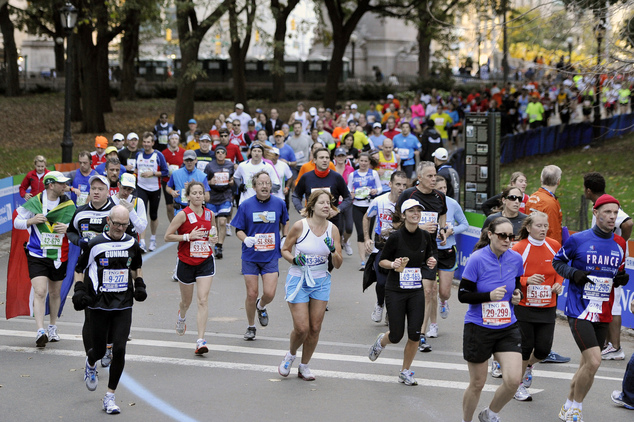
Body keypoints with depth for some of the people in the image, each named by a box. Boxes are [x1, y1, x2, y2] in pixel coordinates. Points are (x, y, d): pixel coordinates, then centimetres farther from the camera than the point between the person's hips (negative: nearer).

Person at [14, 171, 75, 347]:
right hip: (37, 255, -3)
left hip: (59, 256, 3)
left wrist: (68, 228, -12)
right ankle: (40, 331, -19)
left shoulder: (68, 204, 2)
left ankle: (52, 327, 31)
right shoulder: (34, 202, -4)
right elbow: (17, 222, 3)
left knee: (55, 293, 13)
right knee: (40, 292, -15)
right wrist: (32, 221, -17)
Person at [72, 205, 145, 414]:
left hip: (123, 305, 2)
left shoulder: (131, 244, 4)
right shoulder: (95, 244, -6)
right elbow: (79, 269, 5)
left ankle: (110, 396, 3)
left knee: (119, 349, -9)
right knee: (99, 350, 7)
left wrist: (140, 284, 9)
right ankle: (90, 364, 48)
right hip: (99, 305, -2)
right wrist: (79, 290, -8)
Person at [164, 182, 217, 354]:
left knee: (203, 300, -12)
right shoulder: (183, 214, -11)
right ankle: (181, 317, 53)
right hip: (186, 262, -2)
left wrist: (213, 239, -2)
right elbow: (167, 236, -10)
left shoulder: (209, 214, 2)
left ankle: (201, 340, -14)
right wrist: (188, 236, -20)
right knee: (187, 300, 16)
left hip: (206, 262, 2)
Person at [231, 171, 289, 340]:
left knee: (269, 294, -9)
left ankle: (261, 307, 28)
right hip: (250, 256, -1)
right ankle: (251, 327, 23)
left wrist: (284, 239, 9)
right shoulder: (246, 205, -5)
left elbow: (285, 222, 20)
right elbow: (239, 230, 1)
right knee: (252, 294, 1)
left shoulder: (279, 203, 0)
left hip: (271, 256, 1)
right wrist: (245, 239, -19)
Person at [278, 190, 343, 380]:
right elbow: (285, 250, 2)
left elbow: (338, 264, 0)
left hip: (321, 282, 3)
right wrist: (294, 259, -18)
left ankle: (304, 366, 22)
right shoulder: (300, 226, -12)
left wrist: (333, 251, -19)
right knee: (301, 328, -8)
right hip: (298, 280, -3)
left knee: (315, 328, 3)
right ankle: (290, 354, 23)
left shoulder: (333, 229, -2)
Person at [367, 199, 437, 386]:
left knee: (415, 334, -4)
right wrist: (393, 264, -22)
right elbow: (382, 261, -3)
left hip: (417, 291, 3)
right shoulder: (396, 237, -11)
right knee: (396, 336, 0)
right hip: (395, 291, -3)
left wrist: (431, 262, -6)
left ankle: (405, 372, 16)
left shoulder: (425, 236, 1)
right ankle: (381, 342, 39)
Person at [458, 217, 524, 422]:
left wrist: (517, 295, -5)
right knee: (477, 383, 7)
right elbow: (463, 295, -12)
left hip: (508, 328, 4)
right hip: (479, 328, -4)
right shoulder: (477, 259, -14)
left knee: (513, 380, -10)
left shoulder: (516, 259, -1)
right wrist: (490, 295, -26)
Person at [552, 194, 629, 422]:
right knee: (594, 361, -18)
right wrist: (574, 274, -13)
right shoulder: (578, 239, -6)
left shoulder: (619, 244, 8)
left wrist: (622, 278, -2)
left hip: (603, 314, 6)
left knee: (587, 364, 11)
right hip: (579, 310, -5)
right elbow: (557, 261, 6)